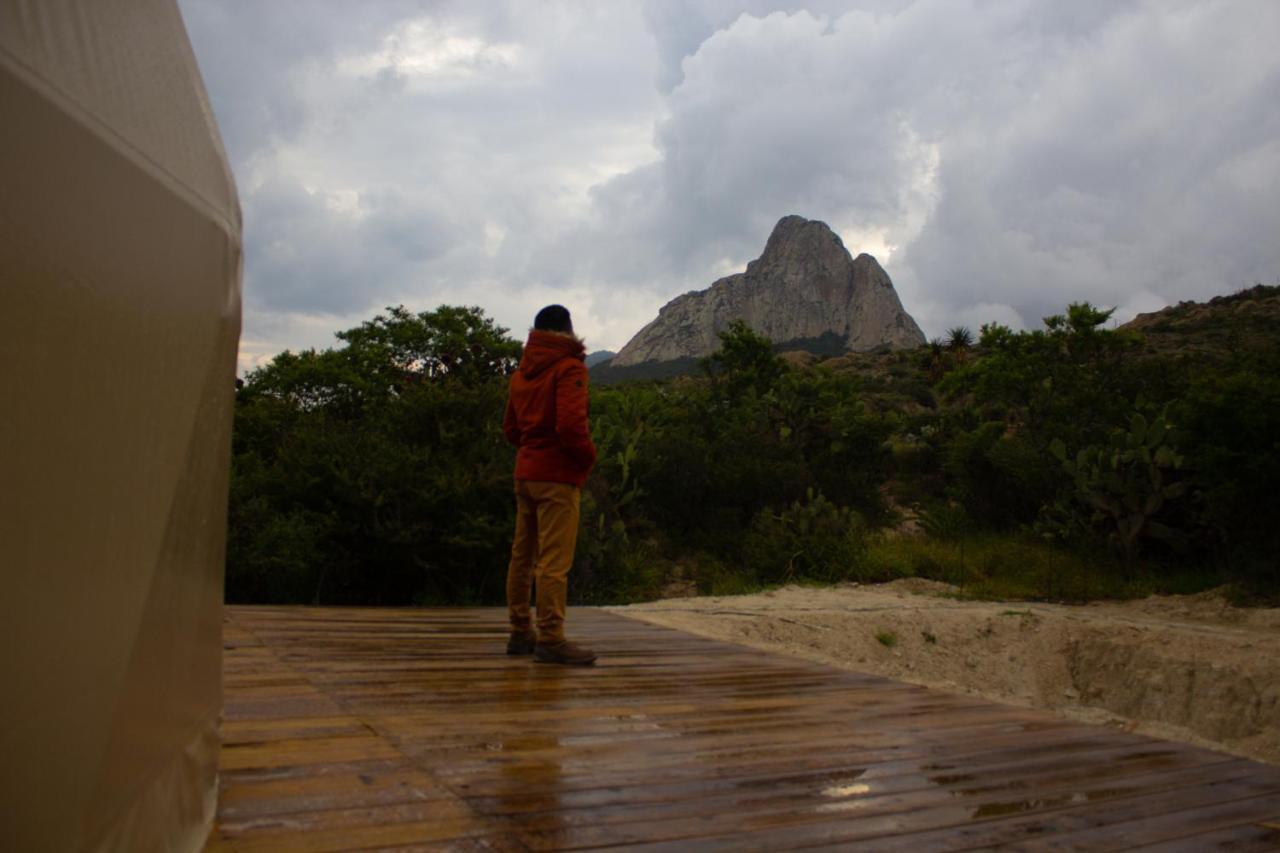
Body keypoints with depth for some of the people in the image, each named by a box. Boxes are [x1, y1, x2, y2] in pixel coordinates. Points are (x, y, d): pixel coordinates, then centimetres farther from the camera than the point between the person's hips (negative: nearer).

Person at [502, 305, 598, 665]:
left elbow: (510, 427, 17)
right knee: (554, 560, -7)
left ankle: (521, 633, 21)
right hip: (558, 475, -8)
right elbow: (570, 423, -22)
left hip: (526, 472, 8)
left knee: (522, 555, 13)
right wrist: (588, 456, -8)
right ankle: (551, 639, -6)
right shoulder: (568, 367, -11)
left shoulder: (521, 372, 14)